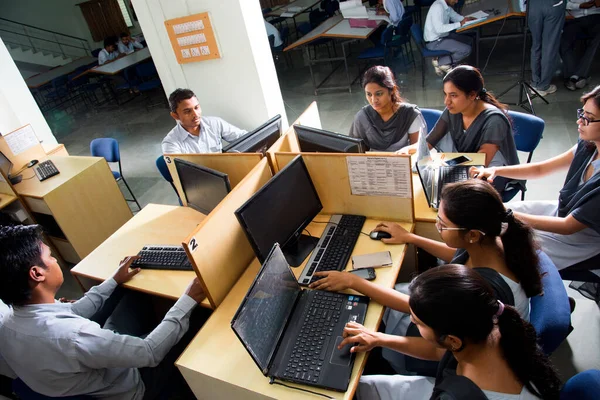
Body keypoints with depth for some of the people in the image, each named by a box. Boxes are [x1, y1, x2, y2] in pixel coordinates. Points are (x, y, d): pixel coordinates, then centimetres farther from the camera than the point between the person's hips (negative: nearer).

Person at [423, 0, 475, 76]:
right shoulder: (438, 7, -23)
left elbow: (455, 16, 19)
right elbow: (439, 29, -31)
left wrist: (466, 19, -1)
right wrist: (459, 24, -24)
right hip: (434, 42, -10)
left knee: (468, 41, 15)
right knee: (466, 50, -14)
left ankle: (442, 62, 7)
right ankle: (440, 62, 0)